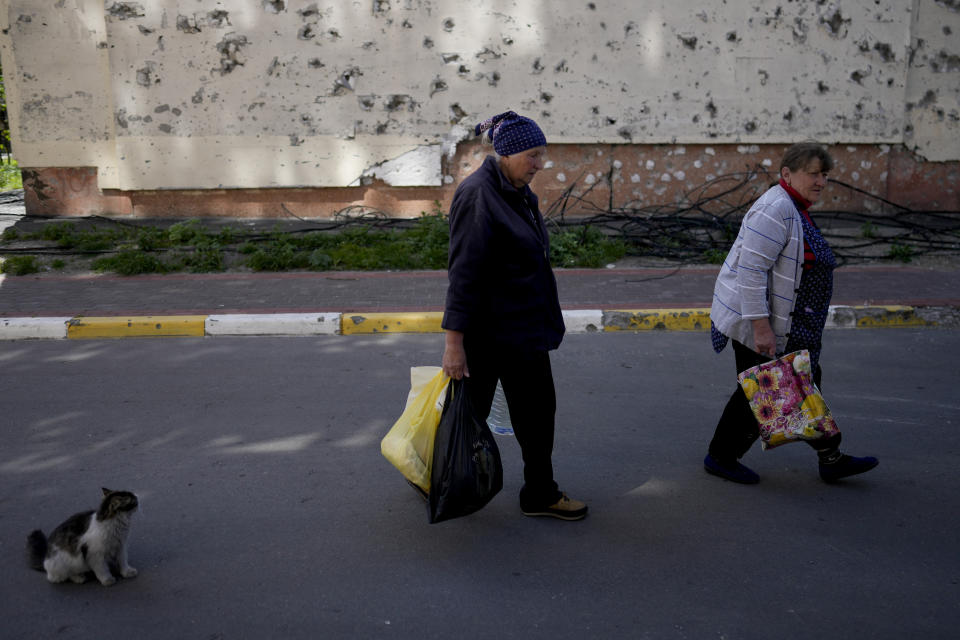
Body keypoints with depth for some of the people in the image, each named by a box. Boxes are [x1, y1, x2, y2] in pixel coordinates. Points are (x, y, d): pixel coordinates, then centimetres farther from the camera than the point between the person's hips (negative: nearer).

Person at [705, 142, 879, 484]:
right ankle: (721, 457, 18)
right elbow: (751, 270, -27)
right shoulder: (775, 210, -21)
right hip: (758, 322, -10)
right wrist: (761, 327, -29)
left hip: (782, 322, 10)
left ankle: (831, 459, 23)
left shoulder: (794, 209, 13)